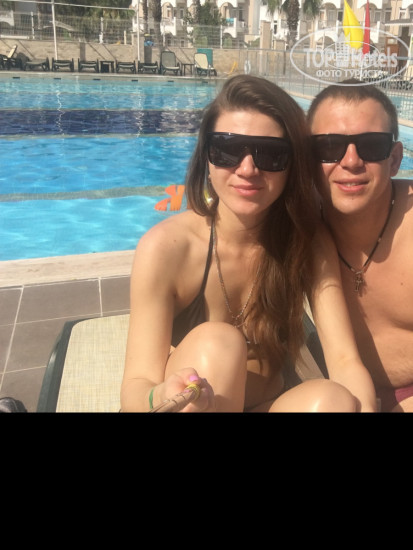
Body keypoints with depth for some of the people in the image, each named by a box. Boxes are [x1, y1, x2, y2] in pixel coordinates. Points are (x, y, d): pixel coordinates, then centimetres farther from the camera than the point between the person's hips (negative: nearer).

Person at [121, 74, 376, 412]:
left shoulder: (312, 246, -10)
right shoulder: (166, 248, -20)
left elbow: (344, 360, -17)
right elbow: (134, 389, -20)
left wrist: (364, 406, -38)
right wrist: (161, 398, -43)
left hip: (270, 403, 2)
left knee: (333, 399, -28)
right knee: (217, 343, -30)